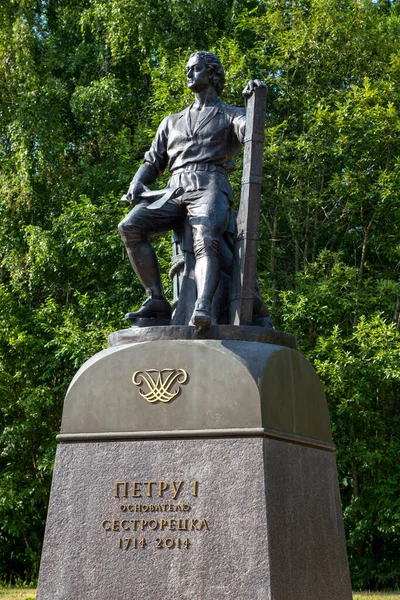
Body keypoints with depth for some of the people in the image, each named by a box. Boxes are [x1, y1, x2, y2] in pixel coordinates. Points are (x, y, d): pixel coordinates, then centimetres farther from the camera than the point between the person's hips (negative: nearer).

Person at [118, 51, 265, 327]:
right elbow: (152, 163, 27)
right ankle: (157, 301, -22)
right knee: (131, 226, -23)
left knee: (205, 240, -36)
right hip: (175, 193, 4)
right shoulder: (172, 122, 33)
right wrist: (136, 185, 5)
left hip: (210, 189, -4)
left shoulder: (231, 115, 19)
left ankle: (203, 309, -53)